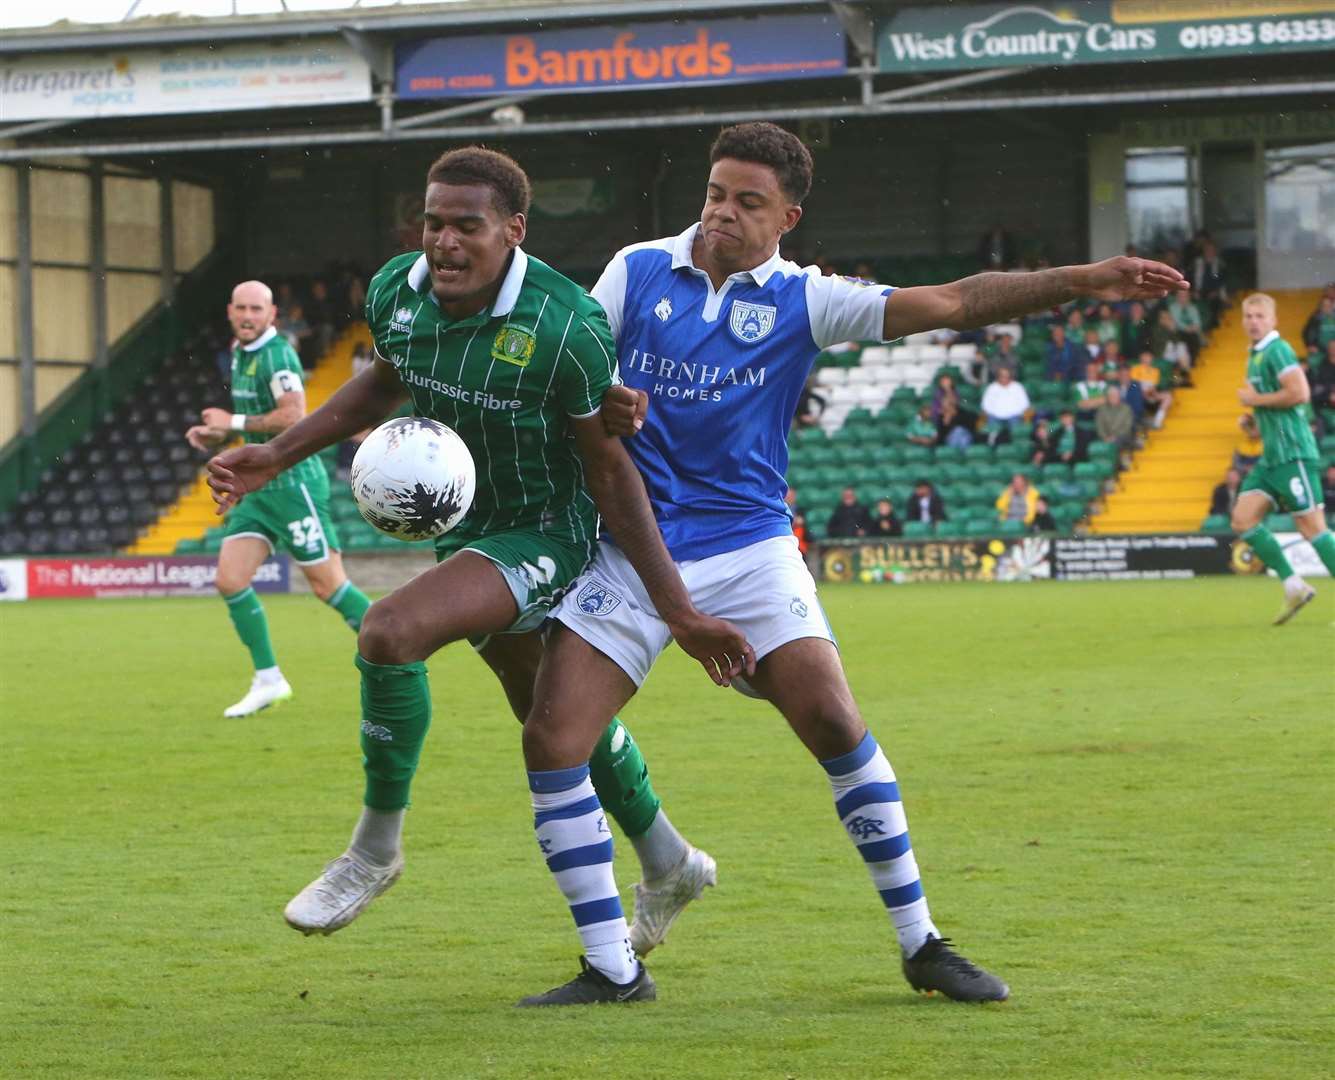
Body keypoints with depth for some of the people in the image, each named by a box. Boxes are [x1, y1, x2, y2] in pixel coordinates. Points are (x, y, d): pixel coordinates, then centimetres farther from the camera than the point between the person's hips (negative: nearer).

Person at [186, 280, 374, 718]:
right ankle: (268, 679, 8)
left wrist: (234, 422, -18)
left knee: (328, 585, -4)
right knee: (229, 580, -1)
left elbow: (294, 416, -27)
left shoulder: (276, 354, -16)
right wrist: (218, 435, 9)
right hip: (258, 486, 9)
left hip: (294, 482, -9)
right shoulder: (240, 352, 12)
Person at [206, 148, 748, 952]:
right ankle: (668, 867, 46)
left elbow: (610, 471, -19)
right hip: (461, 525, 7)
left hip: (546, 532, -7)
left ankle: (375, 848, -9)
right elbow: (383, 383, 12)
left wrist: (680, 610, -18)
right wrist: (277, 456, 4)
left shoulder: (565, 327, -28)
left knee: (390, 632, -29)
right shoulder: (396, 291, -12)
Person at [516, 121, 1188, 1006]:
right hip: (630, 551, 1)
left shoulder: (801, 301, 0)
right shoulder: (636, 270, 3)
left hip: (748, 546, -1)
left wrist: (1082, 282, -13)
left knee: (835, 723, -14)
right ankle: (611, 968, 2)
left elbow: (954, 303, -5)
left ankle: (921, 944, 1)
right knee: (552, 740, -11)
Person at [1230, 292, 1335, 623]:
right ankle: (1294, 587, 6)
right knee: (1243, 519, 2)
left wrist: (1255, 399, -12)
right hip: (1271, 456, 10)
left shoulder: (1277, 350, -11)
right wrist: (1252, 412, 12)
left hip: (1293, 454, -10)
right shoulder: (1254, 356, 18)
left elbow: (1299, 393, -23)